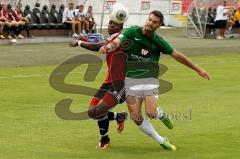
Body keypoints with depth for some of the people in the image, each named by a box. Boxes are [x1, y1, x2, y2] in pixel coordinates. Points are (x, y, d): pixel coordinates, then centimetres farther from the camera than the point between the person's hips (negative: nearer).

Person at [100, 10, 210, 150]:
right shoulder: (132, 32, -4)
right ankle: (162, 141, 12)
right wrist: (108, 46, -45)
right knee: (136, 118, -6)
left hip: (150, 79, 0)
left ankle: (161, 114, 22)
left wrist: (198, 69, 13)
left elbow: (177, 55, 10)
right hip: (131, 79, 0)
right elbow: (117, 42, -20)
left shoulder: (158, 41, 1)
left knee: (151, 113, -17)